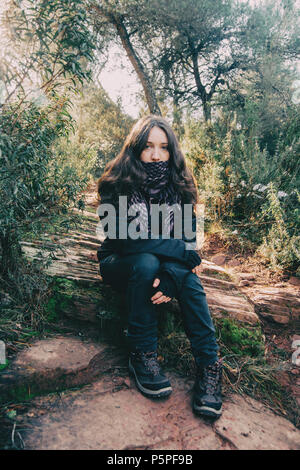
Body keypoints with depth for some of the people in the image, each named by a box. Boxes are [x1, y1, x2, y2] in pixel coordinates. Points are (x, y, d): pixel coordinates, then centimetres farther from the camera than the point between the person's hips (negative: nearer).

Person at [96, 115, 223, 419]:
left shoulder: (178, 185, -4)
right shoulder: (117, 184, -15)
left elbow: (186, 237, -10)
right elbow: (122, 237, -26)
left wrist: (171, 277, -30)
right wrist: (184, 253, -26)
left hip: (167, 265, 3)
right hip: (120, 266, -2)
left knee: (187, 276, -30)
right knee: (146, 262, -35)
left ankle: (209, 365, -23)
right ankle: (141, 354, -20)